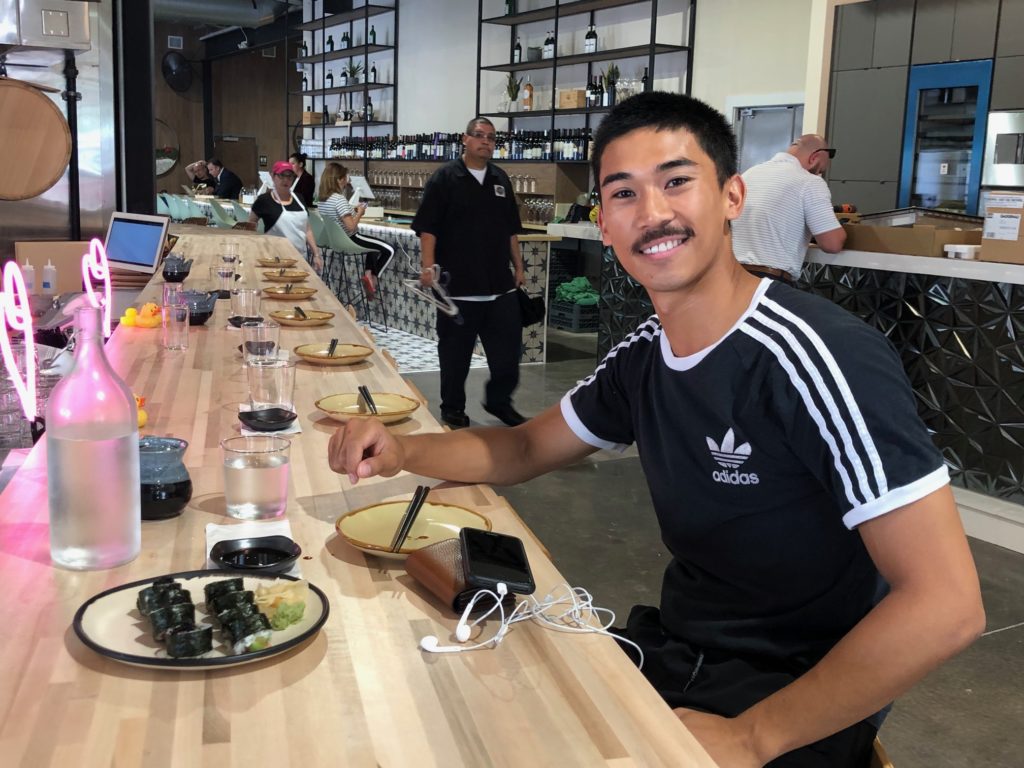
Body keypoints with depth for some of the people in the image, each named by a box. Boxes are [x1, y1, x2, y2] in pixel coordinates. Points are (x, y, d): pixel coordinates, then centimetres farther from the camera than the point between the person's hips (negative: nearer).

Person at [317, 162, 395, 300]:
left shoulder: (323, 199, 3)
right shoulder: (340, 199, -24)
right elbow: (351, 227, -28)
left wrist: (353, 211, 8)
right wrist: (359, 213, -13)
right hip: (349, 240, -10)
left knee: (373, 246, 31)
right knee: (389, 250, -6)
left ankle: (368, 274, 18)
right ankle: (373, 277, 0)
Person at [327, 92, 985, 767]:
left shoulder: (817, 356, -24)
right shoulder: (642, 356, -1)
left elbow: (945, 605, -26)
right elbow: (526, 448, 13)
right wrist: (401, 452, -6)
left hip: (797, 713, -6)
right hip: (673, 647, 6)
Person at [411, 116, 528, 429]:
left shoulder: (501, 179, 13)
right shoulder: (445, 178, -4)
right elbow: (427, 227, -8)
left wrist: (518, 266, 17)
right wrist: (429, 266, -18)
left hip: (500, 284, 5)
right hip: (458, 285, -5)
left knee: (508, 348, 7)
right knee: (455, 352, 4)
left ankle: (498, 401, 26)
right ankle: (453, 409, 20)